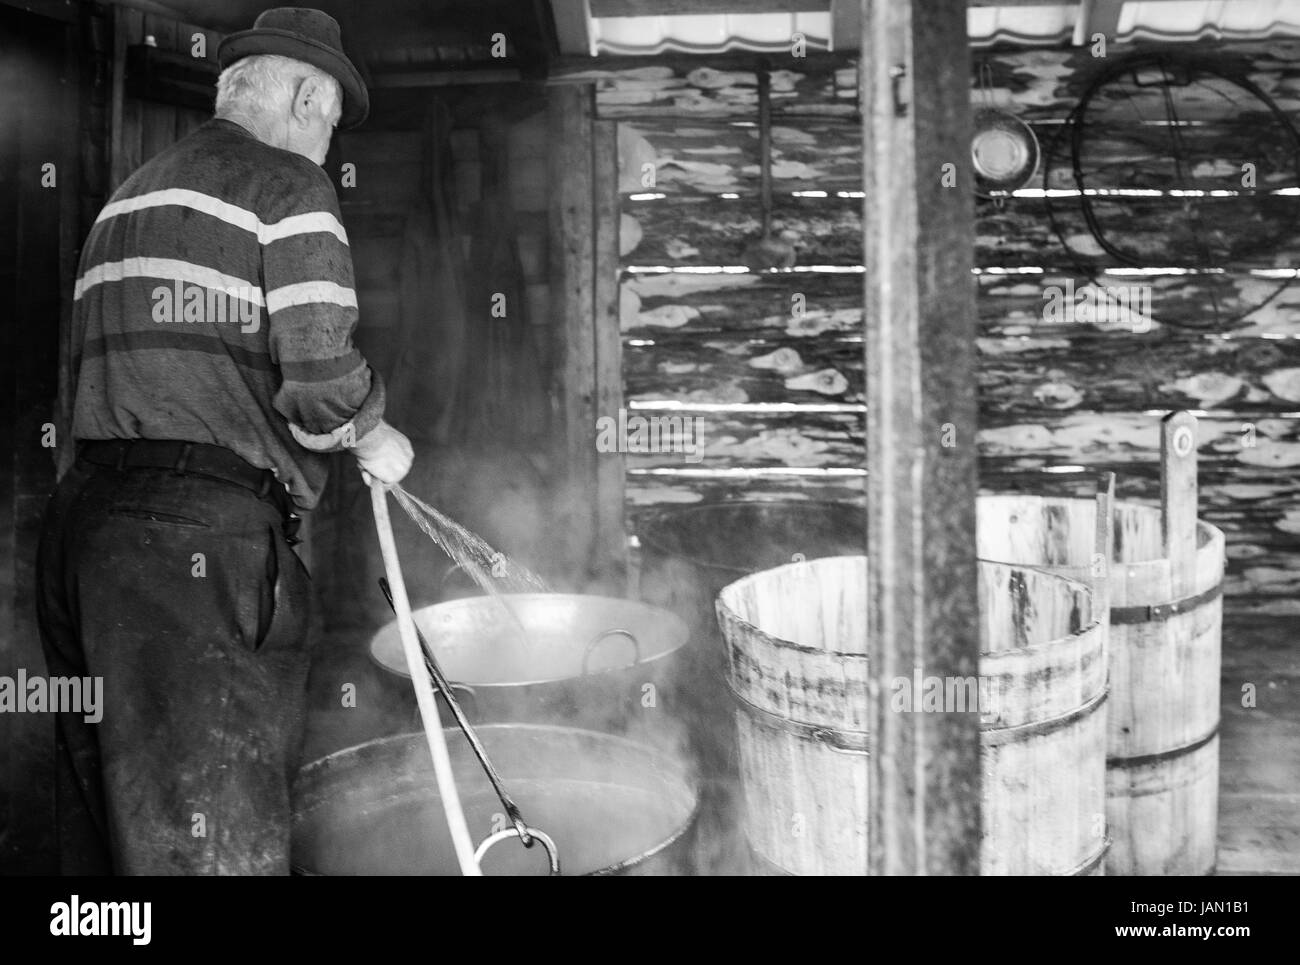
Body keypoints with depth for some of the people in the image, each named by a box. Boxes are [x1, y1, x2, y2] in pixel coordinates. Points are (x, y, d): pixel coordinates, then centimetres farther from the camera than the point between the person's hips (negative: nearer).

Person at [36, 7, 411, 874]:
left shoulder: (128, 197, 24)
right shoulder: (289, 185, -1)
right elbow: (318, 374, -13)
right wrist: (375, 438, 7)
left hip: (84, 517, 8)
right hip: (200, 537, -8)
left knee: (107, 832, 14)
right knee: (213, 842, -4)